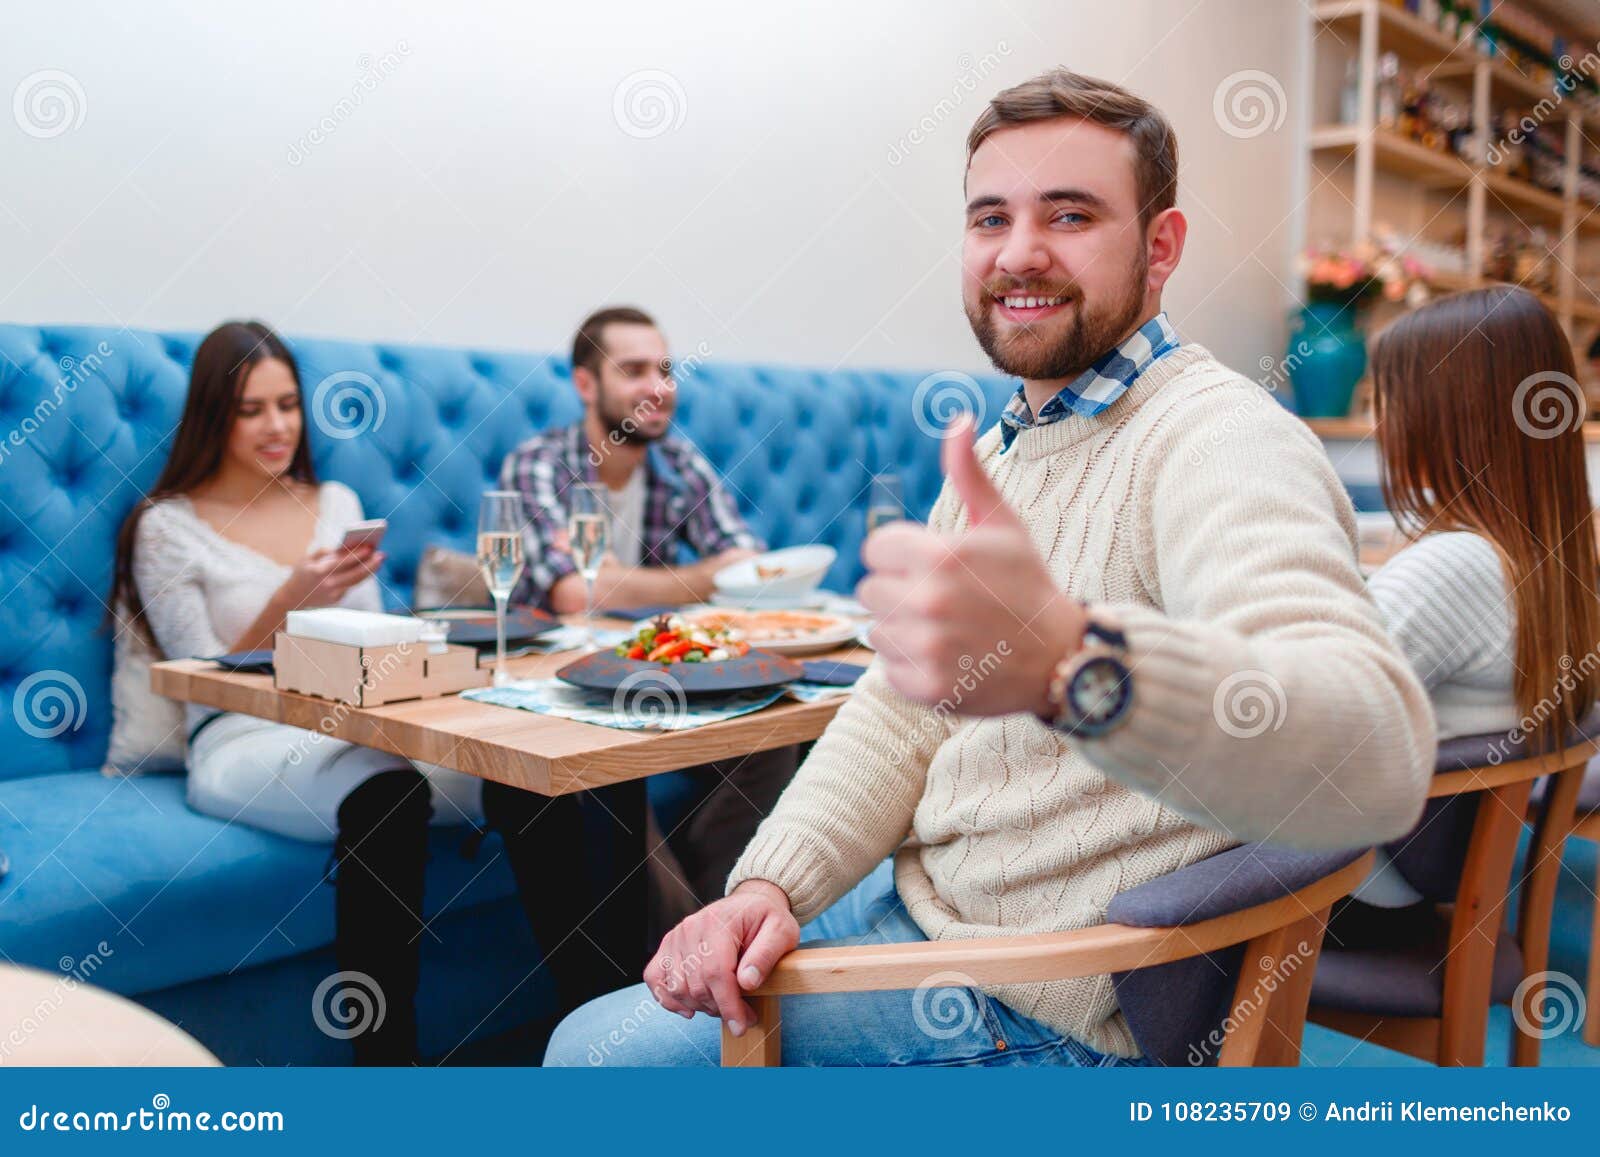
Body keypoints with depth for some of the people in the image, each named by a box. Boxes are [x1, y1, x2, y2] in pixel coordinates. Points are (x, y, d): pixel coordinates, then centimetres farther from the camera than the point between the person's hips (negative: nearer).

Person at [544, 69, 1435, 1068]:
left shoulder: (1218, 441, -22)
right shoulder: (1002, 449, 10)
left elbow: (1373, 757, -39)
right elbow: (906, 708, 7)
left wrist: (1071, 661, -57)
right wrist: (770, 883, -9)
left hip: (1043, 1010, -8)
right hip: (921, 902, 8)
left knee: (603, 1050, -5)